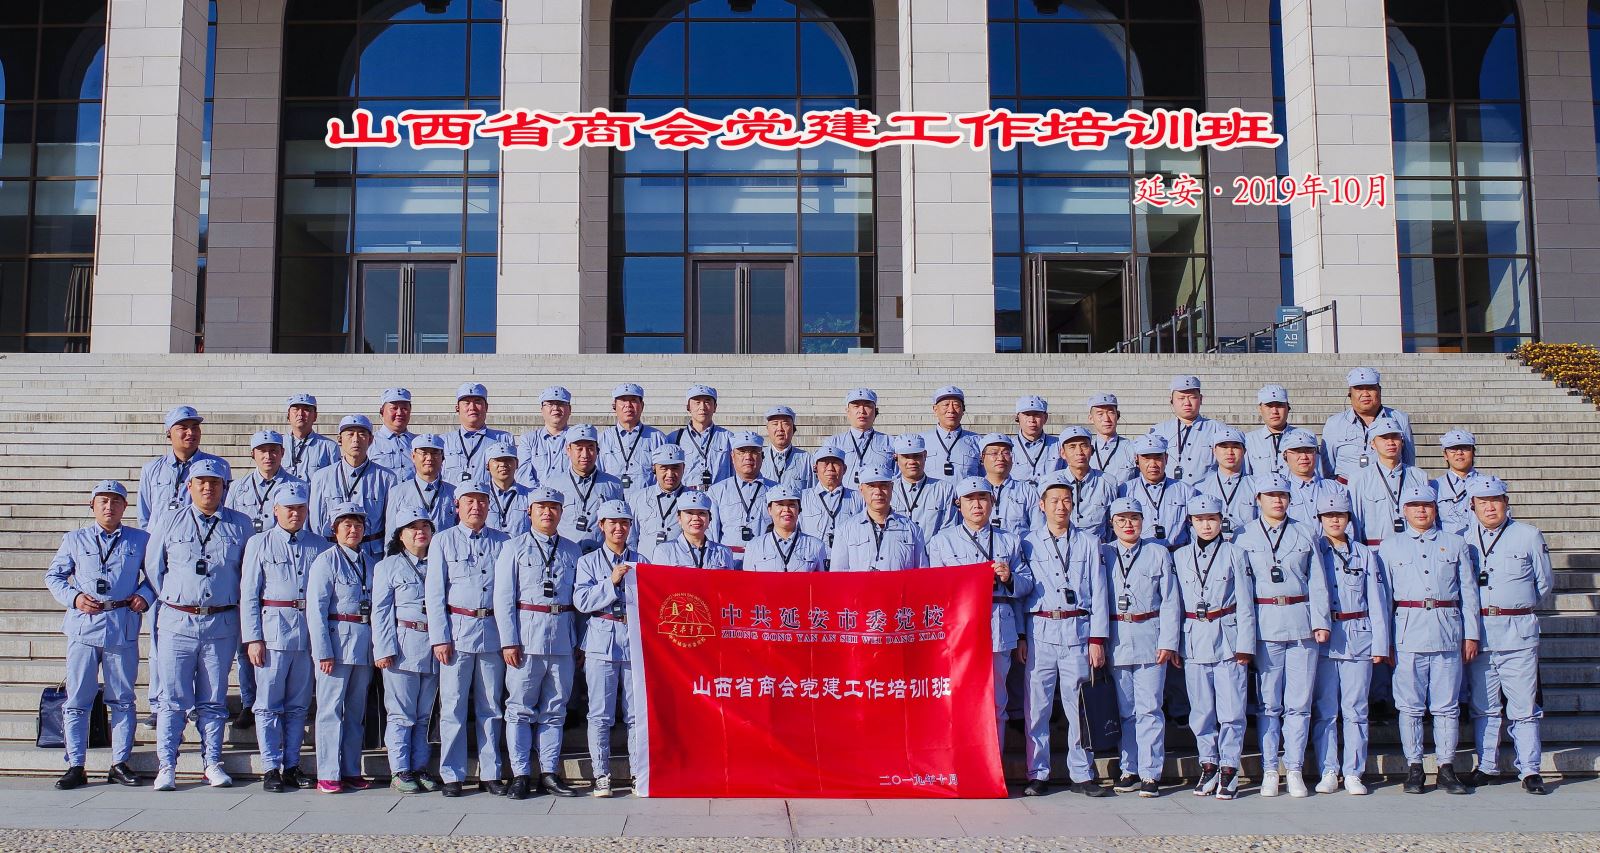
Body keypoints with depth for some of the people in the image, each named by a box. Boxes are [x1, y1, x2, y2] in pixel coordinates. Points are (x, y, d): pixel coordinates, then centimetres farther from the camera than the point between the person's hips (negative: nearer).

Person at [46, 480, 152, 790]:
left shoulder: (140, 540, 9)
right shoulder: (74, 539, 11)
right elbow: (53, 576, 13)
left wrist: (145, 595, -1)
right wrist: (74, 597, -4)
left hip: (124, 627, 0)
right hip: (83, 625, 0)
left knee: (122, 700, 5)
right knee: (77, 700, 1)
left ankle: (120, 764, 13)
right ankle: (75, 767, 8)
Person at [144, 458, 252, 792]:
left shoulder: (240, 525, 7)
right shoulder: (170, 522, 6)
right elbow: (152, 568, 12)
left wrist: (233, 603, 9)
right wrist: (173, 601, 11)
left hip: (222, 623, 0)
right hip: (177, 622, 0)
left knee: (214, 700, 7)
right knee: (172, 699, 0)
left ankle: (212, 763, 13)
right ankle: (166, 766, 5)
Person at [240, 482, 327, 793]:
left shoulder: (320, 546, 11)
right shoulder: (259, 543, 6)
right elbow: (248, 595, 2)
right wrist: (253, 638, -6)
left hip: (310, 632, 2)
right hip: (273, 629, -2)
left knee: (299, 705, 7)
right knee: (268, 703, -1)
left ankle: (292, 766, 15)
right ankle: (270, 768, 6)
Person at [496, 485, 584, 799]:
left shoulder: (573, 550, 13)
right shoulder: (514, 548, 4)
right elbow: (503, 598, -1)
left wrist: (579, 642, 8)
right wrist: (509, 641, -9)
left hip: (563, 638, 3)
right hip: (527, 636, -3)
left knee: (555, 710, 7)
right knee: (521, 709, 0)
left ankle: (550, 773, 13)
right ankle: (521, 776, 6)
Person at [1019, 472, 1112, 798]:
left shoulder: (1089, 542, 9)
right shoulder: (1029, 544, 9)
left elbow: (1098, 593, 6)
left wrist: (1097, 640, -1)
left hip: (1078, 630, 0)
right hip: (1040, 631, 0)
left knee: (1079, 706, 1)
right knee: (1037, 705, 0)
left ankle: (1082, 774, 11)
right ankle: (1038, 775, 8)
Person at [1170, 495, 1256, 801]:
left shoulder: (1235, 554, 2)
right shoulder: (1180, 557, 9)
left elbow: (1245, 603, 1)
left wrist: (1244, 646, -5)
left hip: (1228, 638, -2)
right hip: (1194, 639, 2)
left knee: (1231, 709, -3)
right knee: (1201, 710, 6)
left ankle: (1229, 769, 5)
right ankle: (1208, 766, 17)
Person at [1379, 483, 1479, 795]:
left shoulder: (1456, 544, 12)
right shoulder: (1389, 546, 9)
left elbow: (1469, 592, 11)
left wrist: (1472, 635, 5)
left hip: (1448, 631, 1)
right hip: (1408, 631, -1)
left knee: (1447, 705, 2)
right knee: (1410, 706, 1)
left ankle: (1446, 767, 10)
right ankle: (1414, 768, 8)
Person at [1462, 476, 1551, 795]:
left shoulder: (1529, 535, 5)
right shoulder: (1464, 540, 10)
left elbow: (1544, 583, 11)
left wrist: (1517, 608, 11)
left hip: (1519, 632, -2)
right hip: (1478, 633, 2)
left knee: (1524, 706, -2)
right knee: (1483, 706, 8)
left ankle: (1529, 770, 4)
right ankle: (1487, 766, 17)